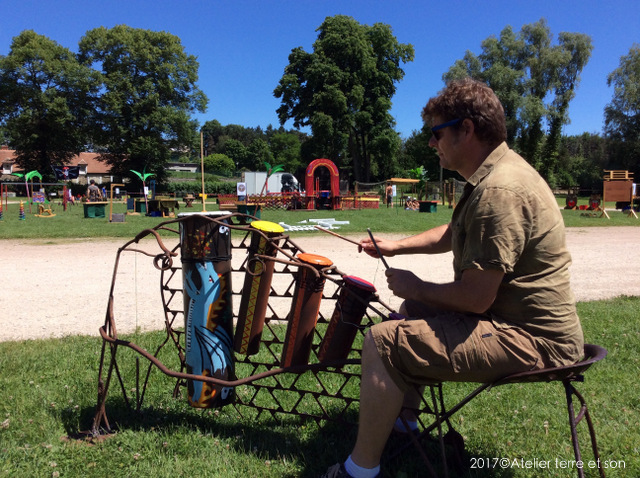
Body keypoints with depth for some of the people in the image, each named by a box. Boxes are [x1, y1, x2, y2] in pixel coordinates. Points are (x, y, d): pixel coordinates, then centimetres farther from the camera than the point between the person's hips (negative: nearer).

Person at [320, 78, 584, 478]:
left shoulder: (498, 190, -25)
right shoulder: (495, 171, 10)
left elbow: (476, 297, -27)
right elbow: (453, 234, 23)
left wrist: (415, 287, -10)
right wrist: (396, 246, 14)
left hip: (529, 339, -11)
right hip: (517, 317, 11)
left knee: (383, 342, -18)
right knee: (414, 310, 25)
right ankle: (403, 415, 36)